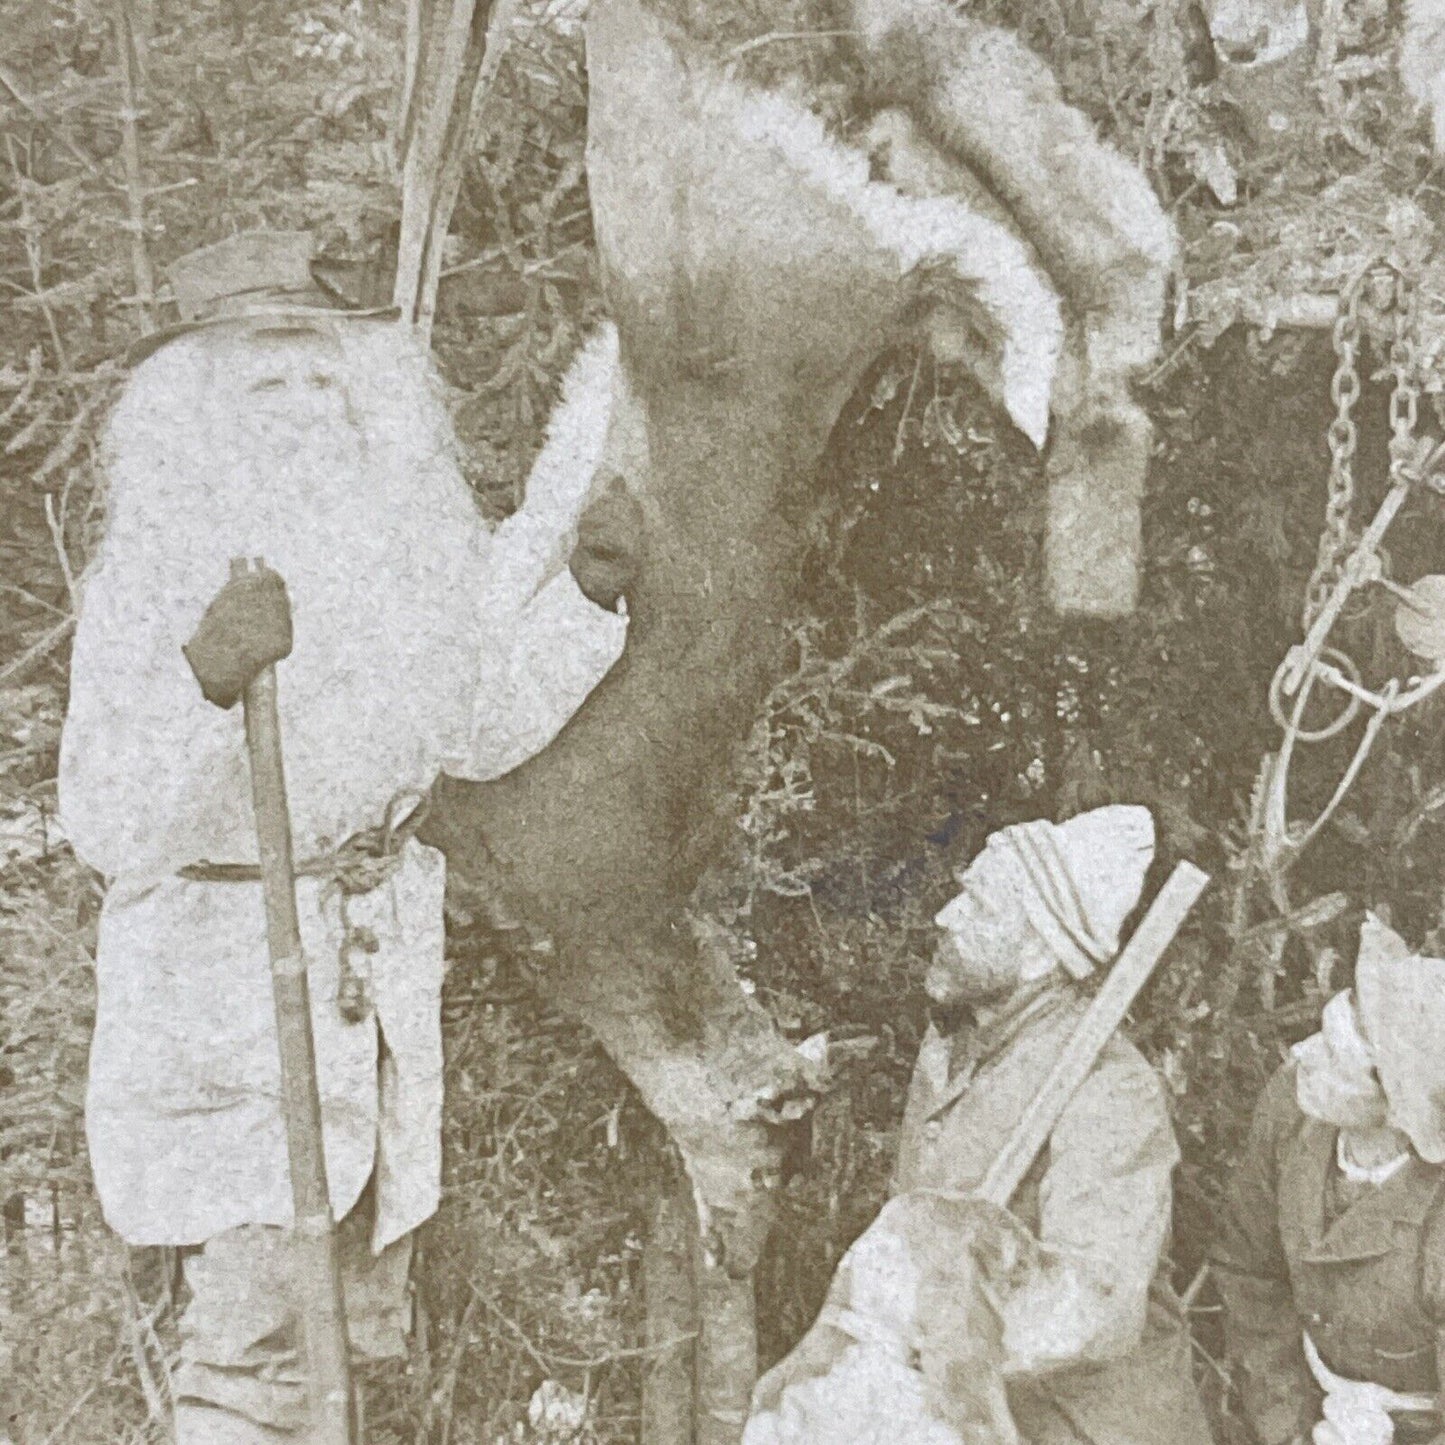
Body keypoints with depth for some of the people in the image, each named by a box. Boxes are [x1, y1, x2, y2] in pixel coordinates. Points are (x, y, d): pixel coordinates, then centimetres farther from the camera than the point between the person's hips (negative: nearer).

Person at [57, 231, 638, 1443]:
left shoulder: (403, 540, -7)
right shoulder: (149, 582, -21)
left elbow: (484, 722, 2)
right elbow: (112, 829, -27)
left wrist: (584, 594, -11)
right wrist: (204, 677, -43)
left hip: (384, 950, 6)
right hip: (222, 963, -5)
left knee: (366, 1267, 22)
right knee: (256, 1309, -2)